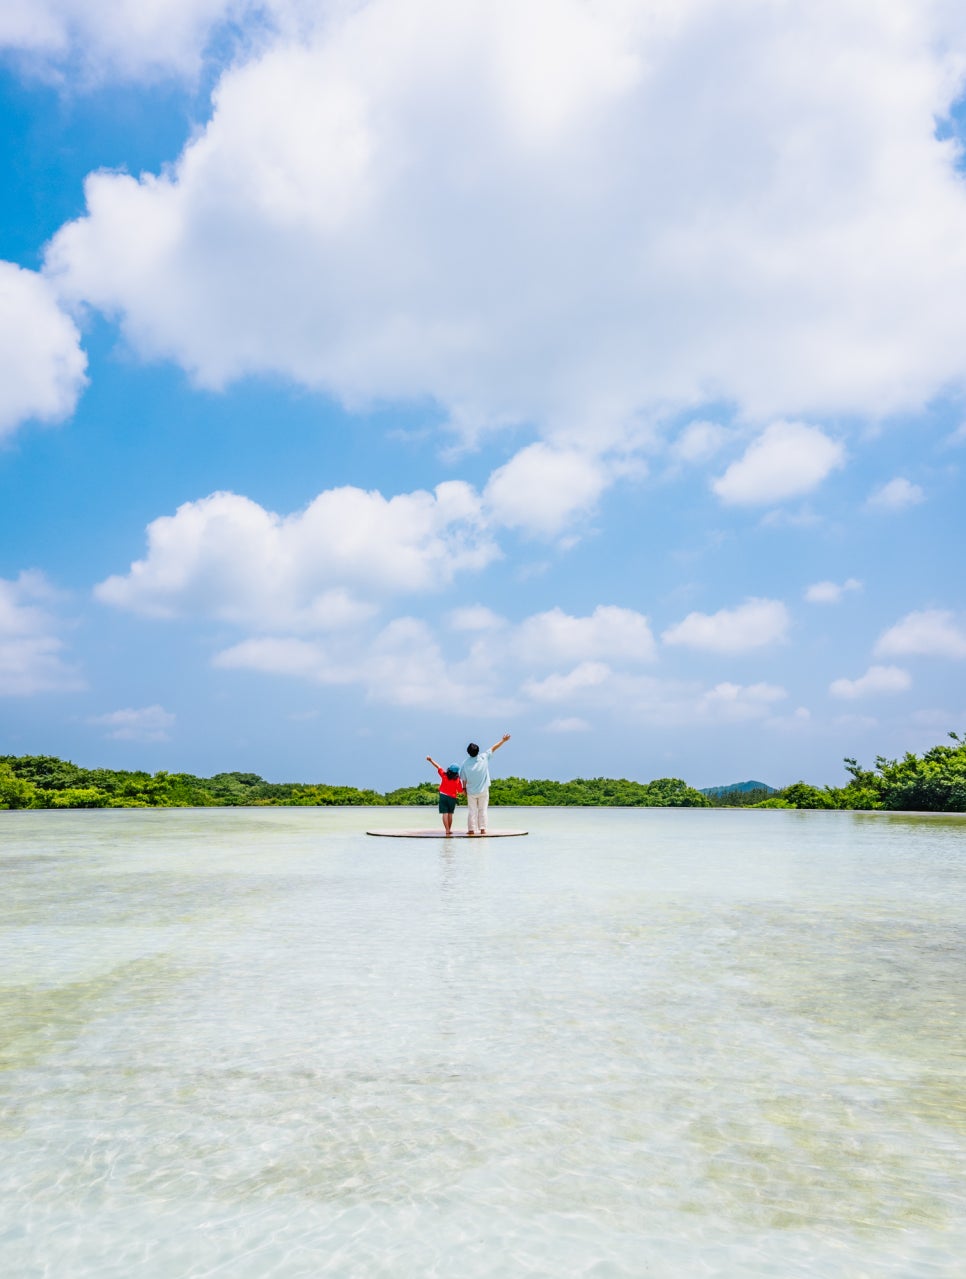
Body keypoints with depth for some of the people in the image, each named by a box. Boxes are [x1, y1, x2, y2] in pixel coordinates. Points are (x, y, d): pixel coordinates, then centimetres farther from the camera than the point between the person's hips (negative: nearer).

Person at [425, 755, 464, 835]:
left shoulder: (444, 775, -5)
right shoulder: (458, 780, -7)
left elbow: (438, 767, 5)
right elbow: (460, 792, -5)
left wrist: (430, 760, 12)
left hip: (443, 796, 0)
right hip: (452, 797, 0)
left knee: (445, 813, -3)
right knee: (450, 814, 13)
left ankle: (447, 830, -11)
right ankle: (449, 829, 17)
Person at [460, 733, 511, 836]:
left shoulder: (465, 763, -11)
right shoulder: (484, 758, -11)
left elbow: (463, 779, -4)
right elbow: (493, 748, 2)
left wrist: (464, 789, 10)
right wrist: (503, 740, 13)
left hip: (471, 791, 0)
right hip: (483, 791, 0)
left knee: (472, 811, 7)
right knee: (482, 810, 8)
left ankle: (471, 829, 5)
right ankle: (482, 829, 5)